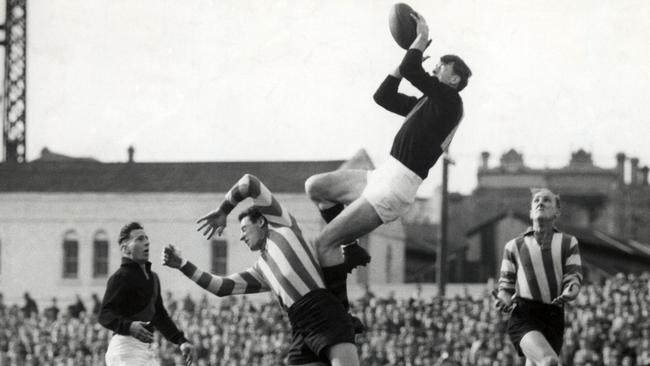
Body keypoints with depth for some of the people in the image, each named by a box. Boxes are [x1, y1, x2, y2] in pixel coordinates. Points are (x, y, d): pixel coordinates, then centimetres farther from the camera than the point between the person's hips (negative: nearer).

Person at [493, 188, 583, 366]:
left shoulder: (569, 243, 14)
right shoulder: (514, 246, 13)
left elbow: (574, 278, 3)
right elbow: (506, 285, 16)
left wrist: (569, 293, -21)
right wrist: (503, 300, -8)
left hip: (554, 319, 3)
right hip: (524, 317, -3)